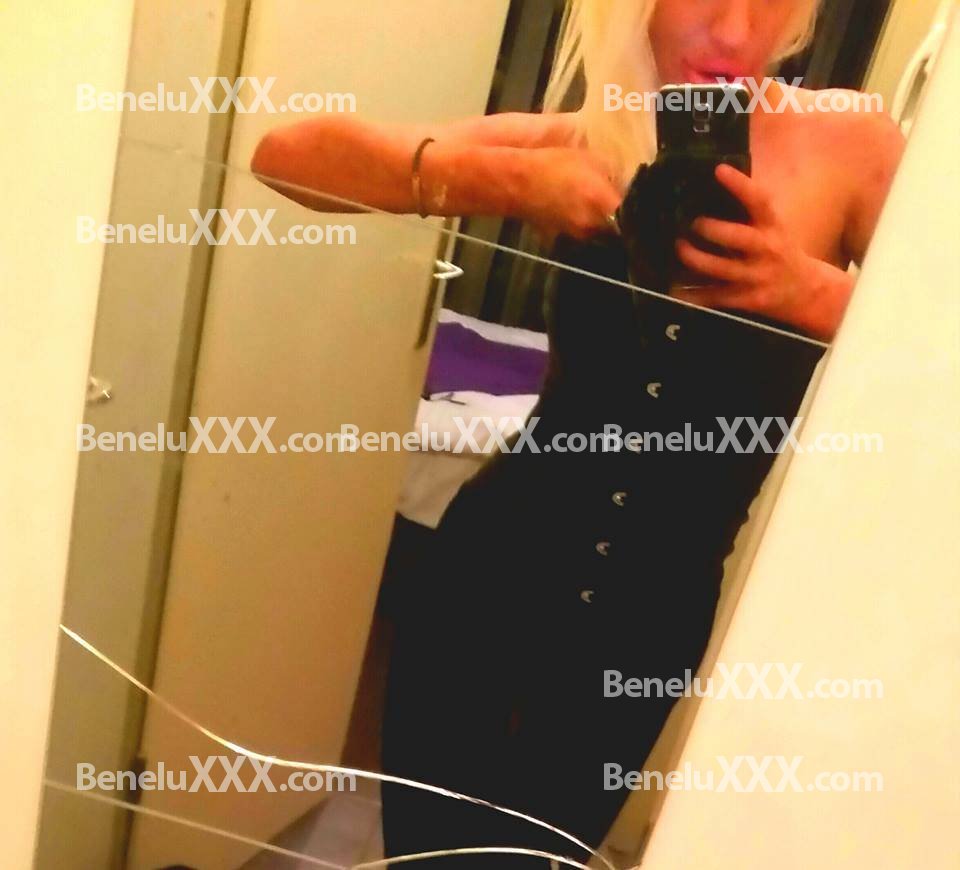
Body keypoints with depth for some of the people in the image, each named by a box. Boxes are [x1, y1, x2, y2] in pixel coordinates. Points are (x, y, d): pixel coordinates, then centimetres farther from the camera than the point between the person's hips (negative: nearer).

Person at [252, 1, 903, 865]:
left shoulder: (849, 145, -9)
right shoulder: (585, 142, -8)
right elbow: (289, 153, -13)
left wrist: (814, 291, -26)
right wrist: (510, 180, -27)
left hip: (653, 622, 1)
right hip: (493, 574, 0)